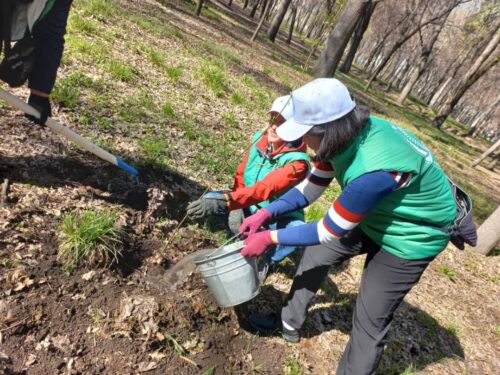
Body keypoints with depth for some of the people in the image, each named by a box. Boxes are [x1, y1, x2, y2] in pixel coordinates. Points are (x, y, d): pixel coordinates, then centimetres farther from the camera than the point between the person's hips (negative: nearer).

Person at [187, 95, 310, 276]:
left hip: (279, 217, -4)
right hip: (249, 208, 4)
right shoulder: (259, 140, -10)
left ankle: (267, 261, -4)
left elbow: (265, 188, -40)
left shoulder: (297, 161, -26)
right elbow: (241, 174, -4)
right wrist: (236, 208, -21)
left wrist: (226, 201, -53)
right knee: (209, 200, -16)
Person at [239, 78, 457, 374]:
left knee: (371, 320, 4)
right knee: (316, 255, 15)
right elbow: (311, 188, -3)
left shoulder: (373, 171, -42)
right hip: (374, 216, 8)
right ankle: (289, 324, 36)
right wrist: (266, 213, -11)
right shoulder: (347, 135, -16)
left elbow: (329, 231, -28)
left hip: (411, 237, -8)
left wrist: (271, 238, -19)